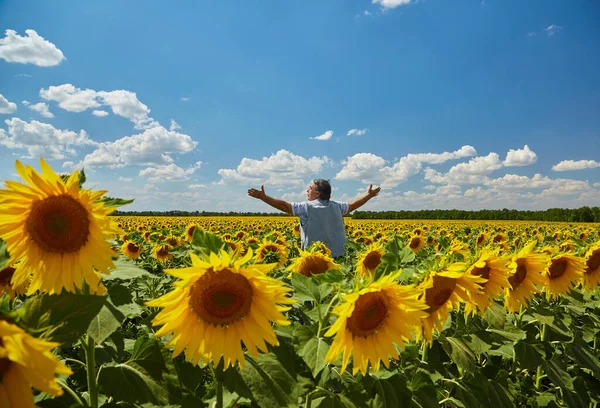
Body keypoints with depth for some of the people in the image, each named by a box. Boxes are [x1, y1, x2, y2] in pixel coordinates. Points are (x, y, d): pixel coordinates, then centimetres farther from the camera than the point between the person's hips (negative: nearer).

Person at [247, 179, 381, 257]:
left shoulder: (307, 207, -9)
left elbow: (285, 206, -15)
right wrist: (369, 195, 36)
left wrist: (263, 197, -13)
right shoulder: (336, 206, 7)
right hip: (337, 256, 5)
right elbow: (352, 205, 21)